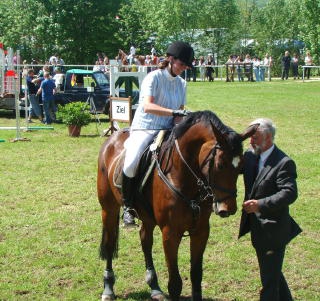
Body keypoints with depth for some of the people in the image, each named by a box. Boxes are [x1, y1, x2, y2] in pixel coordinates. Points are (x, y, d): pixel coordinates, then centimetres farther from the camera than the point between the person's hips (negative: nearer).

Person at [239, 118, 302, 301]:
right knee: (271, 271, 25)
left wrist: (261, 204, -36)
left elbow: (290, 194, -28)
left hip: (273, 229, -8)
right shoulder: (250, 156, 5)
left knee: (269, 278, -2)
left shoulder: (284, 163, -19)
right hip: (257, 228, 8)